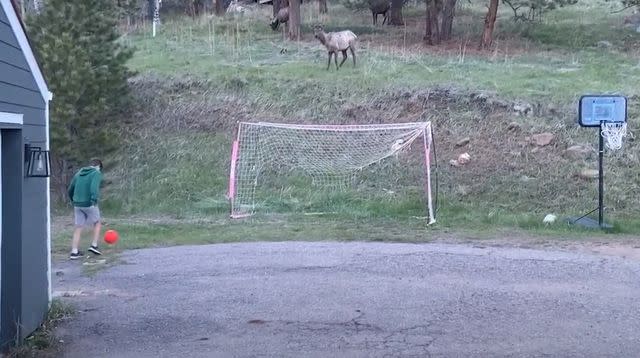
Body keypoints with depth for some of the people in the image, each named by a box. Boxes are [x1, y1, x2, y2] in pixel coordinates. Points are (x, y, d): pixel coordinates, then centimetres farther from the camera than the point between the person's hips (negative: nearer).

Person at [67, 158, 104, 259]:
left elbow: (70, 189, 18)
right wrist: (94, 199, -32)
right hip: (89, 204, -5)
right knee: (97, 223, 17)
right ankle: (94, 245, 10)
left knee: (78, 228, 9)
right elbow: (94, 187, -24)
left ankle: (74, 252, 6)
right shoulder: (97, 173, -4)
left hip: (77, 204, 5)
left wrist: (73, 200, 31)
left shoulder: (78, 173, 15)